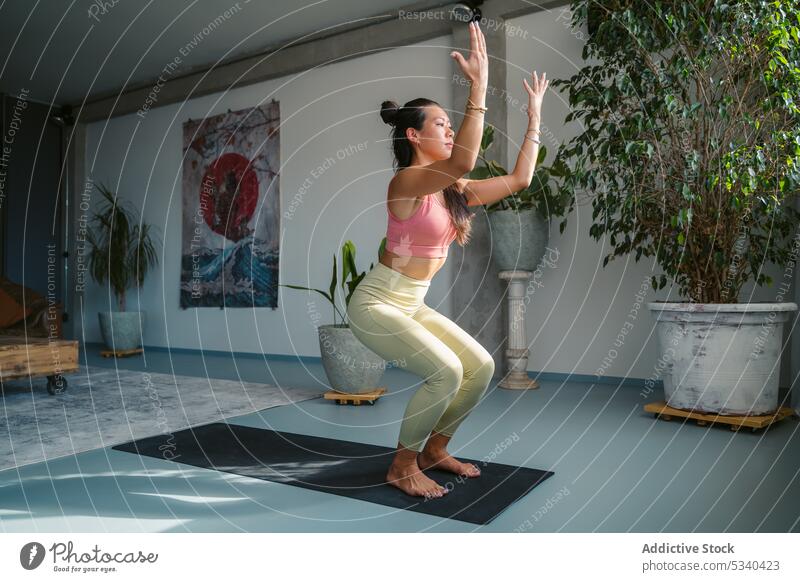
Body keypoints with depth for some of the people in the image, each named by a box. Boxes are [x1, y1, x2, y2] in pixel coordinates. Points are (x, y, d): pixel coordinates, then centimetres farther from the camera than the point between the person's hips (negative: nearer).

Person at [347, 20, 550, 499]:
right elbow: (463, 162, -38)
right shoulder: (406, 181, -18)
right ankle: (402, 465, -1)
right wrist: (479, 87, -38)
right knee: (446, 372, -23)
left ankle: (435, 448, 20)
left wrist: (534, 116, 11)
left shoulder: (452, 189, 6)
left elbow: (519, 179, 9)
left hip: (412, 305, 8)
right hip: (376, 303, -8)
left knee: (481, 367, 1)